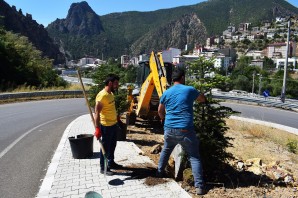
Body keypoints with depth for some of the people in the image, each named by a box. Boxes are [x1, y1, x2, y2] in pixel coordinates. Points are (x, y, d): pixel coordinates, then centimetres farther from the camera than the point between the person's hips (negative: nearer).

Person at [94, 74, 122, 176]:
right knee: (105, 147, 5)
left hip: (114, 124, 9)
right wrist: (97, 129, -28)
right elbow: (97, 113, -25)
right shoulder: (102, 95, -22)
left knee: (112, 145, 21)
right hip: (106, 126, -9)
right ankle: (103, 168, 19)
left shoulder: (111, 94, 7)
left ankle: (111, 163, 38)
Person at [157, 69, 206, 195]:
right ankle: (199, 186, 1)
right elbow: (203, 99, 16)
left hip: (169, 129, 4)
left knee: (166, 150, 28)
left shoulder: (166, 93, 7)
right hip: (185, 130, -4)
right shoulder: (189, 90, -2)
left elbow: (160, 111, 18)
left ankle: (159, 172, 42)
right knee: (194, 157, 4)